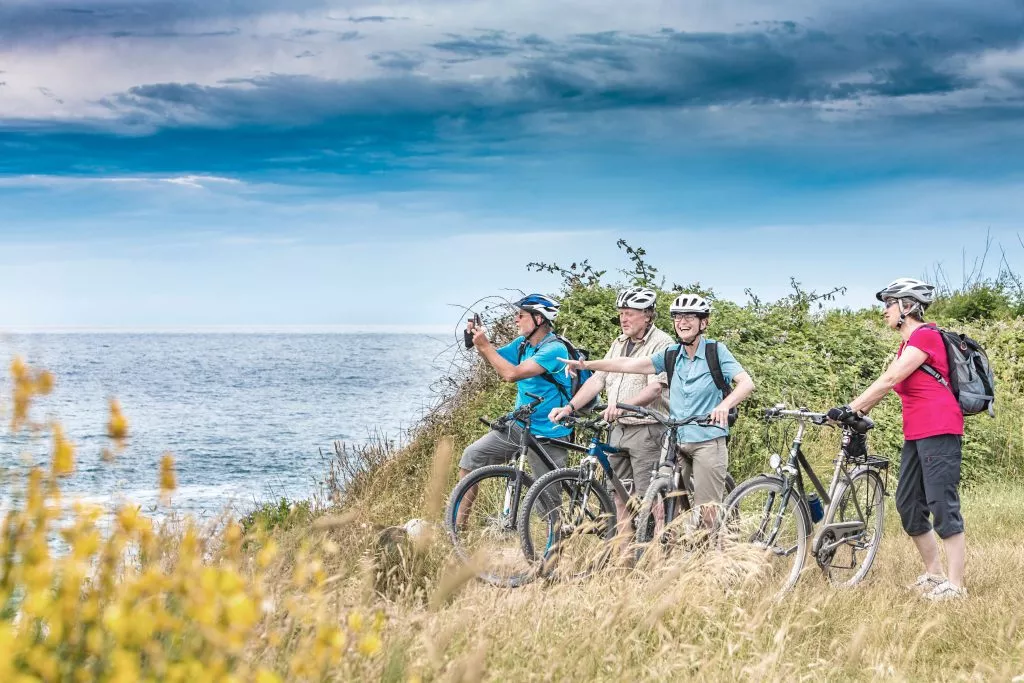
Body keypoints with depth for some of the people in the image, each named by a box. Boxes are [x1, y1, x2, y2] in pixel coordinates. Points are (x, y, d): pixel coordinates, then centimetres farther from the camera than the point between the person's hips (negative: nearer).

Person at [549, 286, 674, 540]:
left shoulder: (662, 344, -8)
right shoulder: (619, 344, 17)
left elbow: (655, 387, -21)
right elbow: (597, 379, 13)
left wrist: (623, 406, -36)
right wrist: (569, 407, 0)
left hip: (647, 429, -8)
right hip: (617, 428, 8)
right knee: (620, 495, 9)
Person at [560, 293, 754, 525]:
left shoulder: (716, 351, -4)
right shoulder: (671, 354, 9)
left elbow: (746, 383, -14)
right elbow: (632, 364, 3)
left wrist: (725, 405, -34)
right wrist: (586, 364, -5)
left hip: (708, 441, -5)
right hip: (676, 441, 5)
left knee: (707, 511, -8)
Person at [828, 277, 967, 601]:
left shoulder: (925, 336, -11)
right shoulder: (908, 344, 20)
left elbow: (889, 380, -17)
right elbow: (886, 383, 18)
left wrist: (850, 408, -17)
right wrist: (856, 412, 11)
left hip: (939, 431, -10)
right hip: (915, 435, 10)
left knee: (942, 506, -9)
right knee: (908, 505, 10)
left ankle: (955, 585, -6)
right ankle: (933, 574, 20)